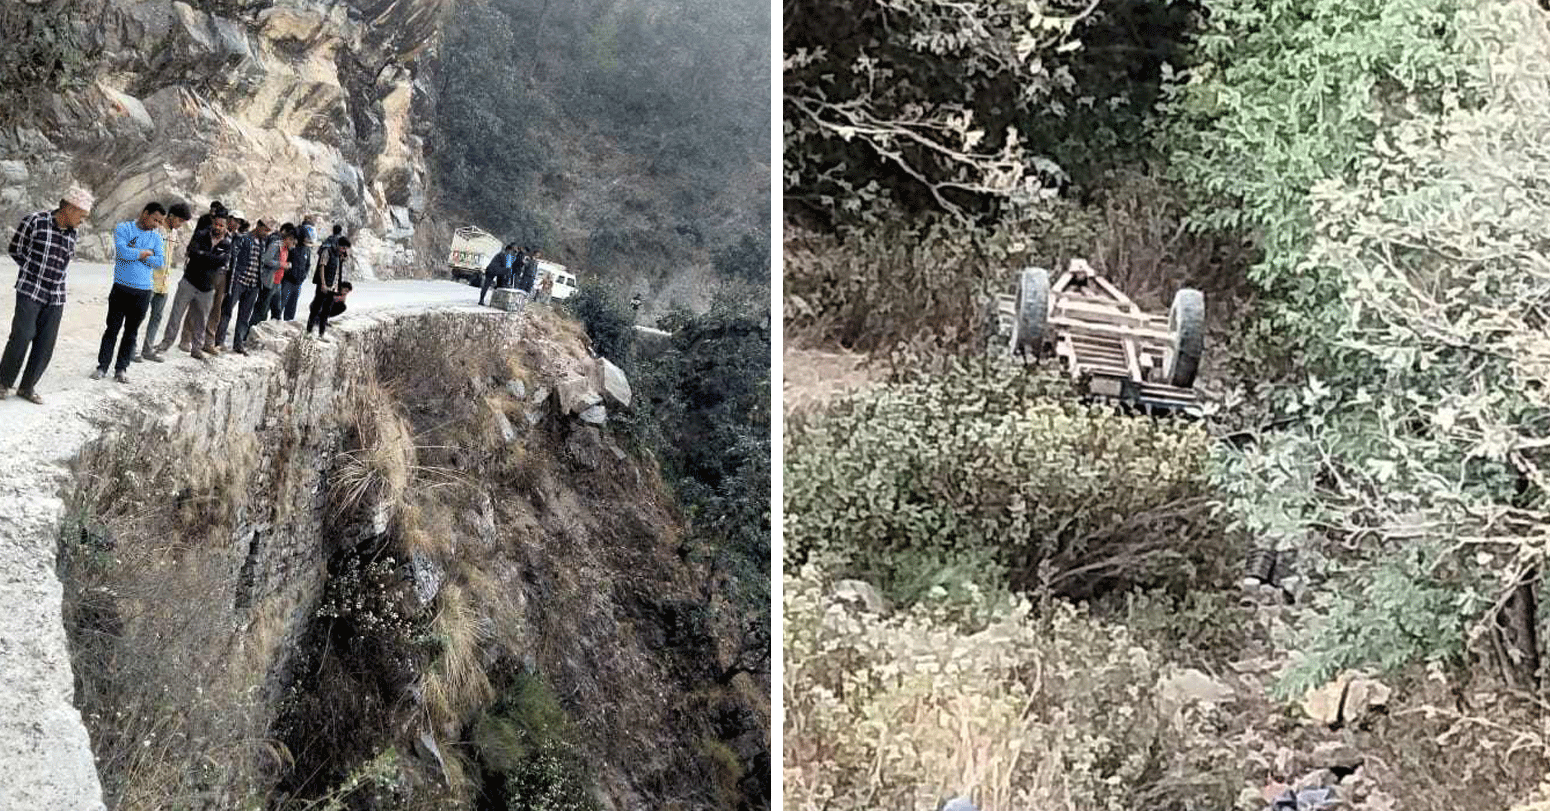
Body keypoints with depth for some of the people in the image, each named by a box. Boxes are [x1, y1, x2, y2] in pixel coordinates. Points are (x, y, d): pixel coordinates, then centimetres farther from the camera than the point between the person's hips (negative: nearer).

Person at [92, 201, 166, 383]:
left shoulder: (156, 236, 10)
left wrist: (135, 254, -9)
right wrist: (145, 253, -6)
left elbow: (160, 261, -2)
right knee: (112, 329, 1)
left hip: (143, 292, 3)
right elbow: (122, 251, -17)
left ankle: (121, 368, 13)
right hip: (121, 288, -3)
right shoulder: (123, 229, 0)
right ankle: (102, 366, 8)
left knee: (131, 332, 6)